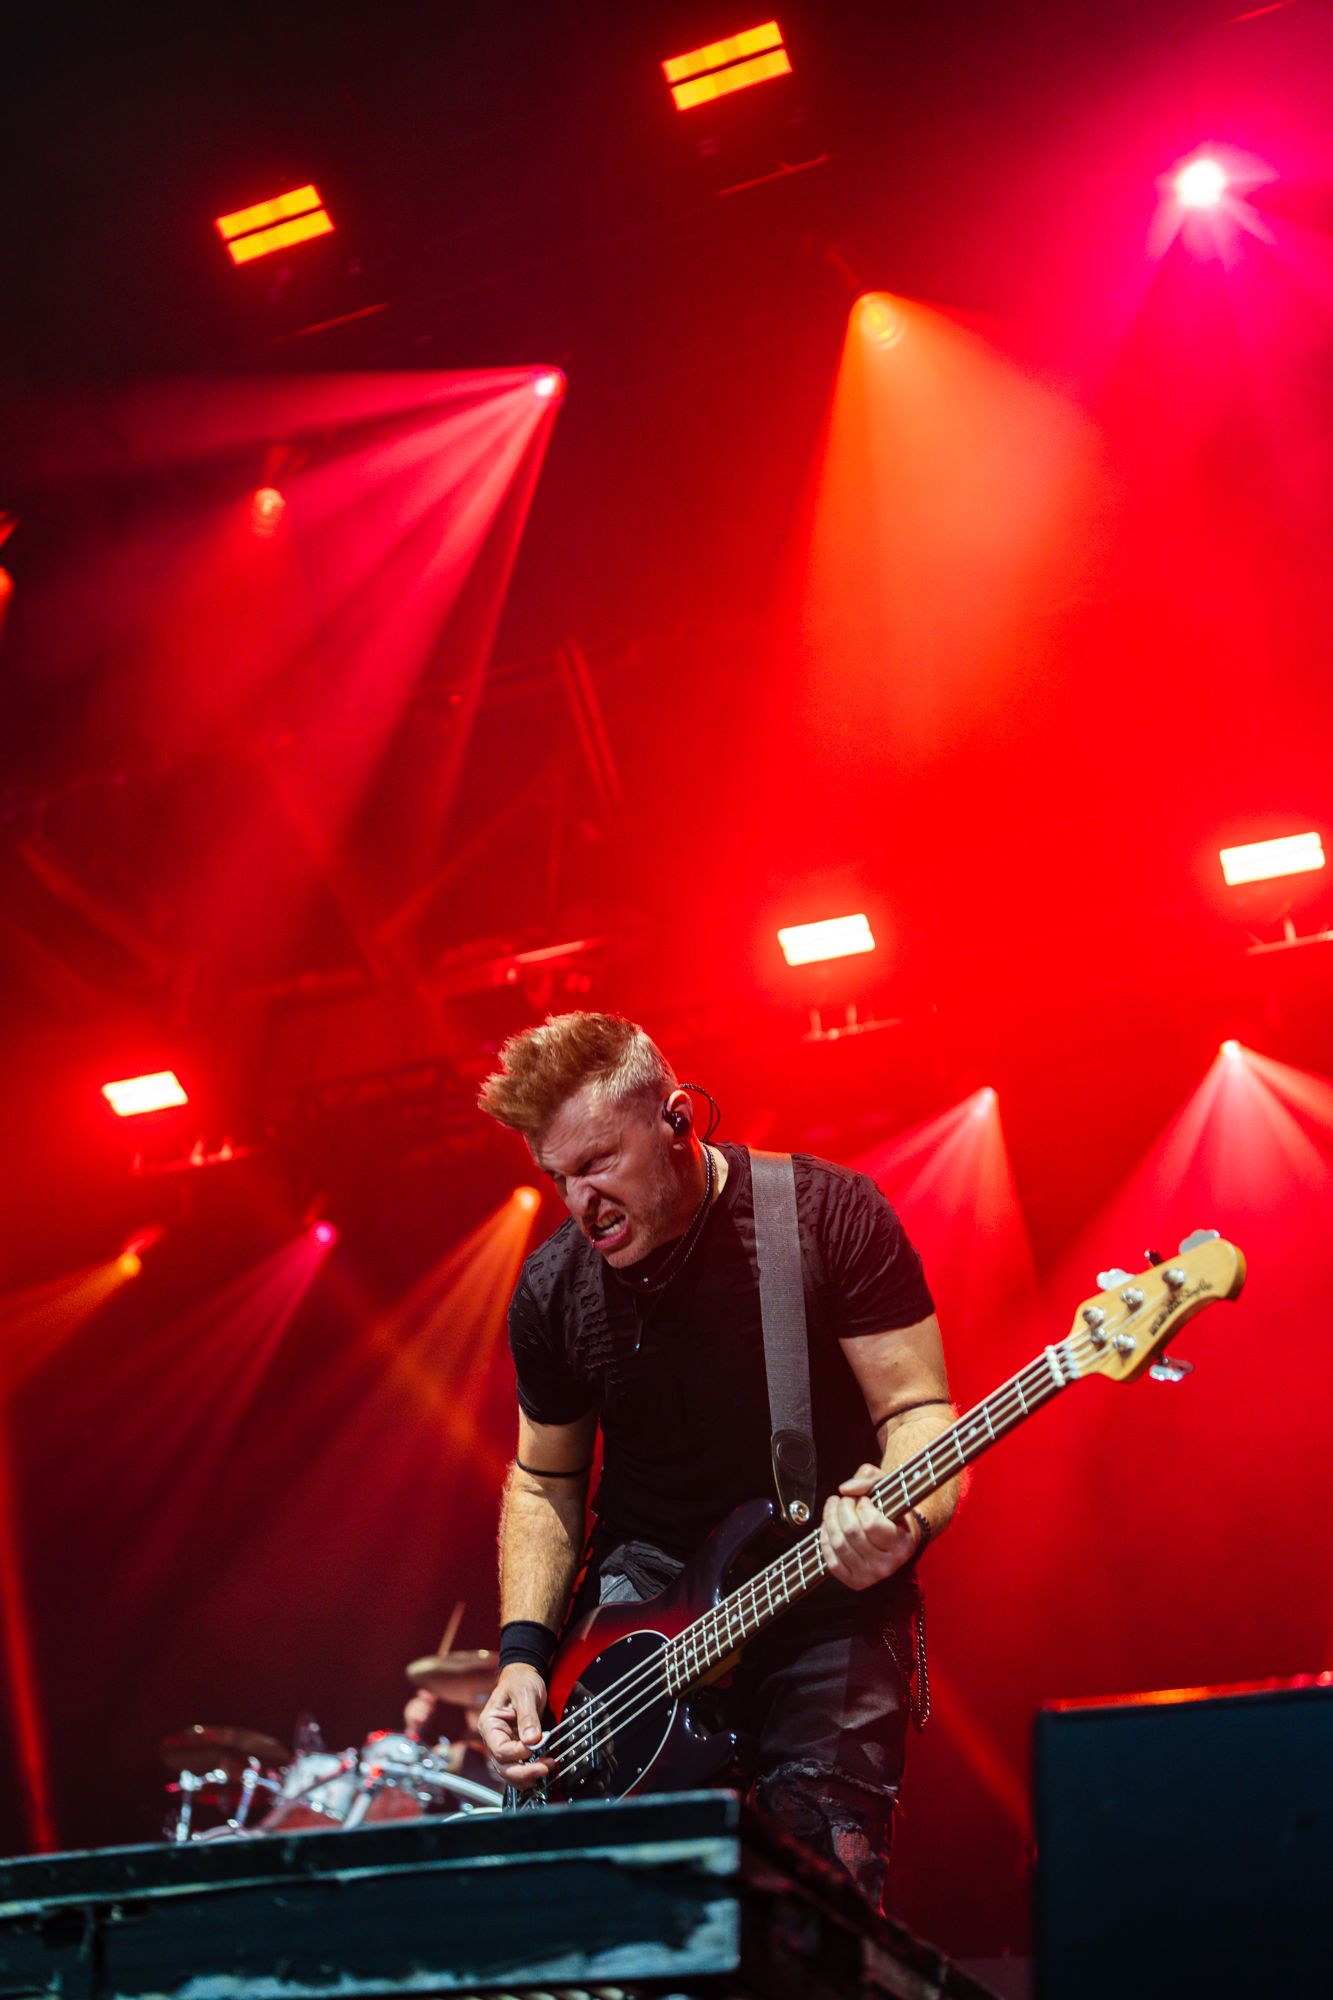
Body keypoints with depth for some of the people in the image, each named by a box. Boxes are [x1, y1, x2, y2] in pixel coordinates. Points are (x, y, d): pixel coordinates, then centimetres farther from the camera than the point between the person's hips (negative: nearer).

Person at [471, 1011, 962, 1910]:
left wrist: (907, 1517, -32)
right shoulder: (553, 1289, 1)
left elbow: (916, 1406, -10)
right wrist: (525, 1650, 0)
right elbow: (544, 1479, 12)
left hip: (829, 1589, -2)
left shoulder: (830, 1217, -10)